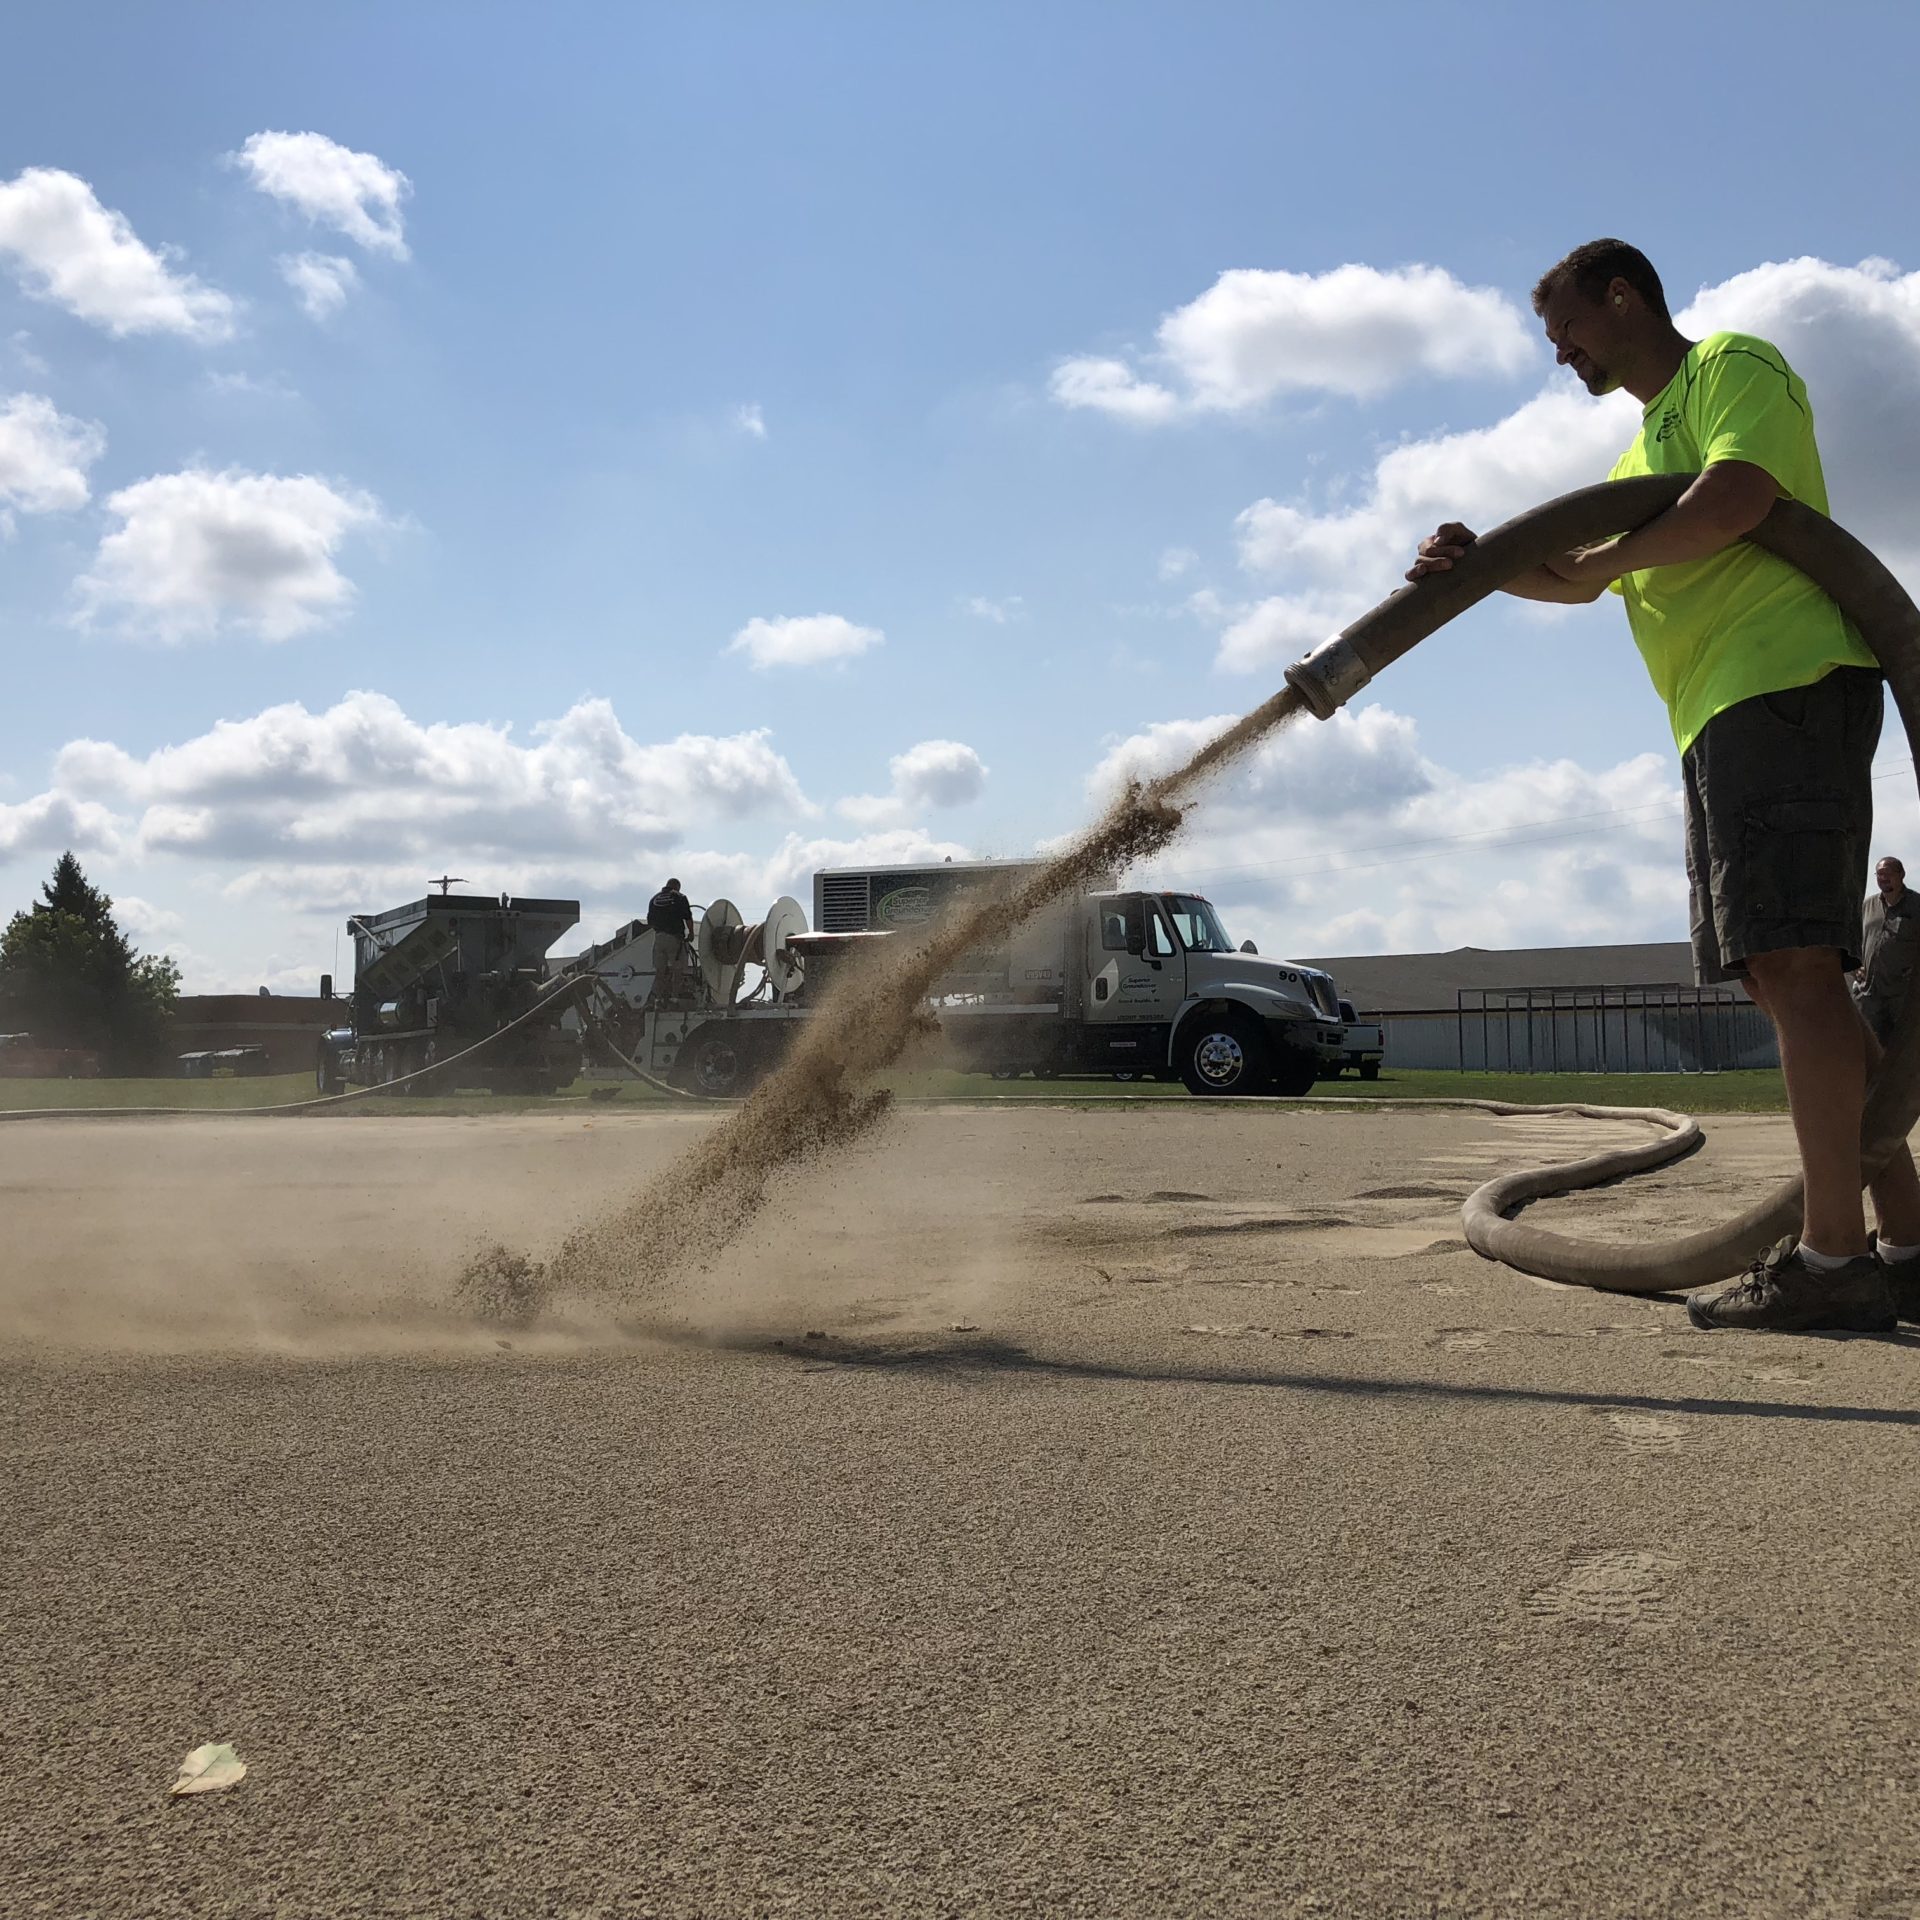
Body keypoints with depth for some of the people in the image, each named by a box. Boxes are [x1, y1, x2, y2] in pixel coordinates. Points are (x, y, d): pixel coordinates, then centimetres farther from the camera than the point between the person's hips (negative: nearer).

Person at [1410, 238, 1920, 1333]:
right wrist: (1485, 566, 7)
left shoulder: (1735, 366, 3)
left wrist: (1606, 555, -6)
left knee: (1795, 962, -17)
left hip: (1790, 681, -10)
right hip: (1721, 715, 10)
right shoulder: (1641, 451, 32)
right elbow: (1583, 577, 23)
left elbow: (1735, 501, -16)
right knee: (1787, 976, 3)